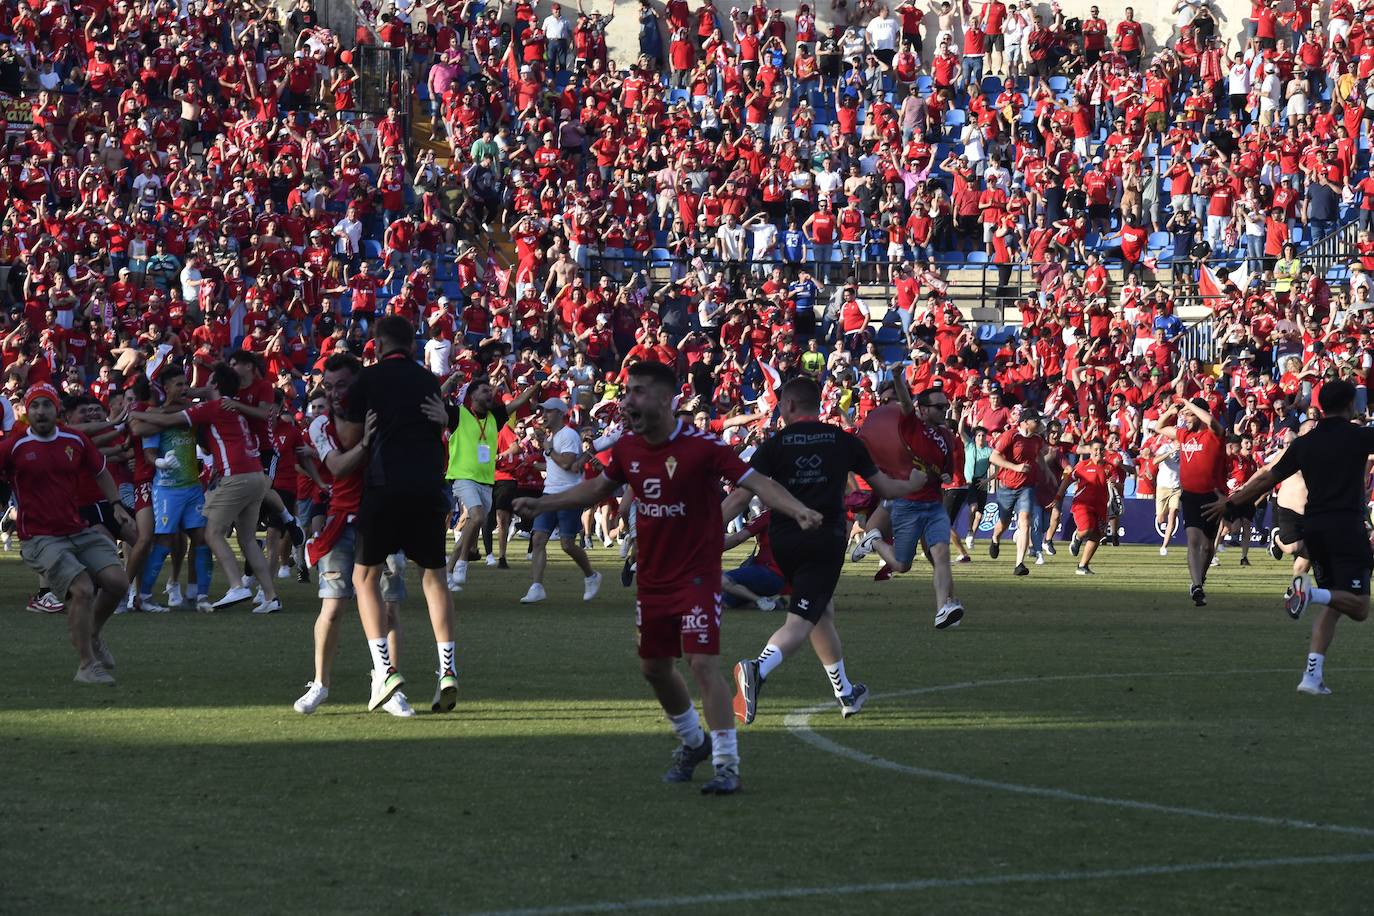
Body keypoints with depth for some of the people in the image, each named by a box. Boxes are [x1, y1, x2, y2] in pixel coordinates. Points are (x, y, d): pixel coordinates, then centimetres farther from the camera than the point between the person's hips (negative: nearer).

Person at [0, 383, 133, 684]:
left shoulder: (76, 441, 6)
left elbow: (101, 473, 22)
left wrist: (117, 505, 14)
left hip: (79, 532, 5)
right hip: (40, 539, -5)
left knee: (117, 581, -11)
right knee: (82, 589, -23)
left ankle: (91, 635, 19)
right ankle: (88, 665, -11)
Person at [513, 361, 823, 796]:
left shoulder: (701, 446, -18)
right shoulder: (627, 449, 2)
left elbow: (756, 481, -22)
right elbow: (598, 488, 20)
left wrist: (798, 510, -39)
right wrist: (541, 504, 20)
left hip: (697, 576, -7)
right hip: (652, 577, 7)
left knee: (703, 663, -17)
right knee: (654, 668, 15)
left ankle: (727, 764, -12)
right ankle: (693, 742, 39)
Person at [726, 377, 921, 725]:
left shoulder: (774, 445, 1)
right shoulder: (845, 441, 4)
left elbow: (741, 496, -7)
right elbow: (887, 489, 12)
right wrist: (915, 482, 33)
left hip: (783, 542, 2)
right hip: (826, 541, -2)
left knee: (822, 611, 23)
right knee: (799, 624, -6)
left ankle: (845, 693, 33)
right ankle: (758, 669, -36)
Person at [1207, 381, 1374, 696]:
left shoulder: (1304, 443, 10)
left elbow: (1268, 479, 14)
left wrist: (1231, 503, 25)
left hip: (1313, 527, 6)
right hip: (1345, 525, -6)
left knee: (1332, 607, 15)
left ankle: (1313, 675, 2)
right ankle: (1312, 593, -33)